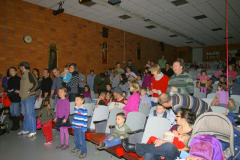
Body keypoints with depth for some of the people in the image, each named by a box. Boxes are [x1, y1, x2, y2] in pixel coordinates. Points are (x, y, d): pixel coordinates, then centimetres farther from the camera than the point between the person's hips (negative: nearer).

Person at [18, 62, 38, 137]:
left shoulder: (29, 74, -10)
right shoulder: (23, 75, 16)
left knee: (30, 114, -5)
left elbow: (36, 84, -16)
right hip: (23, 97, 9)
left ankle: (33, 131, 3)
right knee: (25, 114, 15)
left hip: (29, 97, -9)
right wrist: (20, 92, 11)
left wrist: (30, 91, -16)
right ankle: (25, 130, 27)